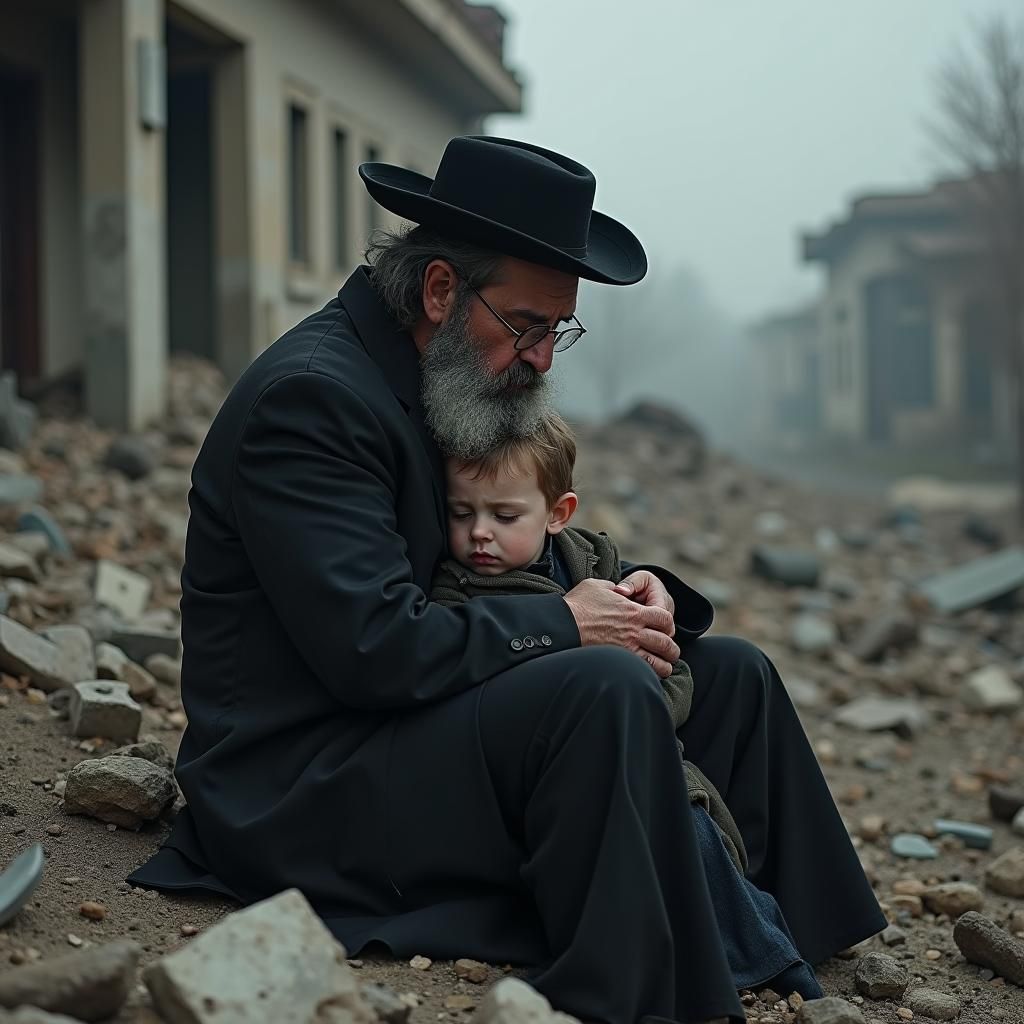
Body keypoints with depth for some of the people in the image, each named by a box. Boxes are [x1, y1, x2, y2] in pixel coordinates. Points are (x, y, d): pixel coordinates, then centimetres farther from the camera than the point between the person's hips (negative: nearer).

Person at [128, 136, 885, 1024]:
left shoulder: (460, 382, 10)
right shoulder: (309, 394, -19)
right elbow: (375, 645, -27)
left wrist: (628, 593, -3)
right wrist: (565, 623, -18)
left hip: (413, 732, 10)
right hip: (305, 780, -10)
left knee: (731, 675, 8)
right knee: (604, 689, -32)